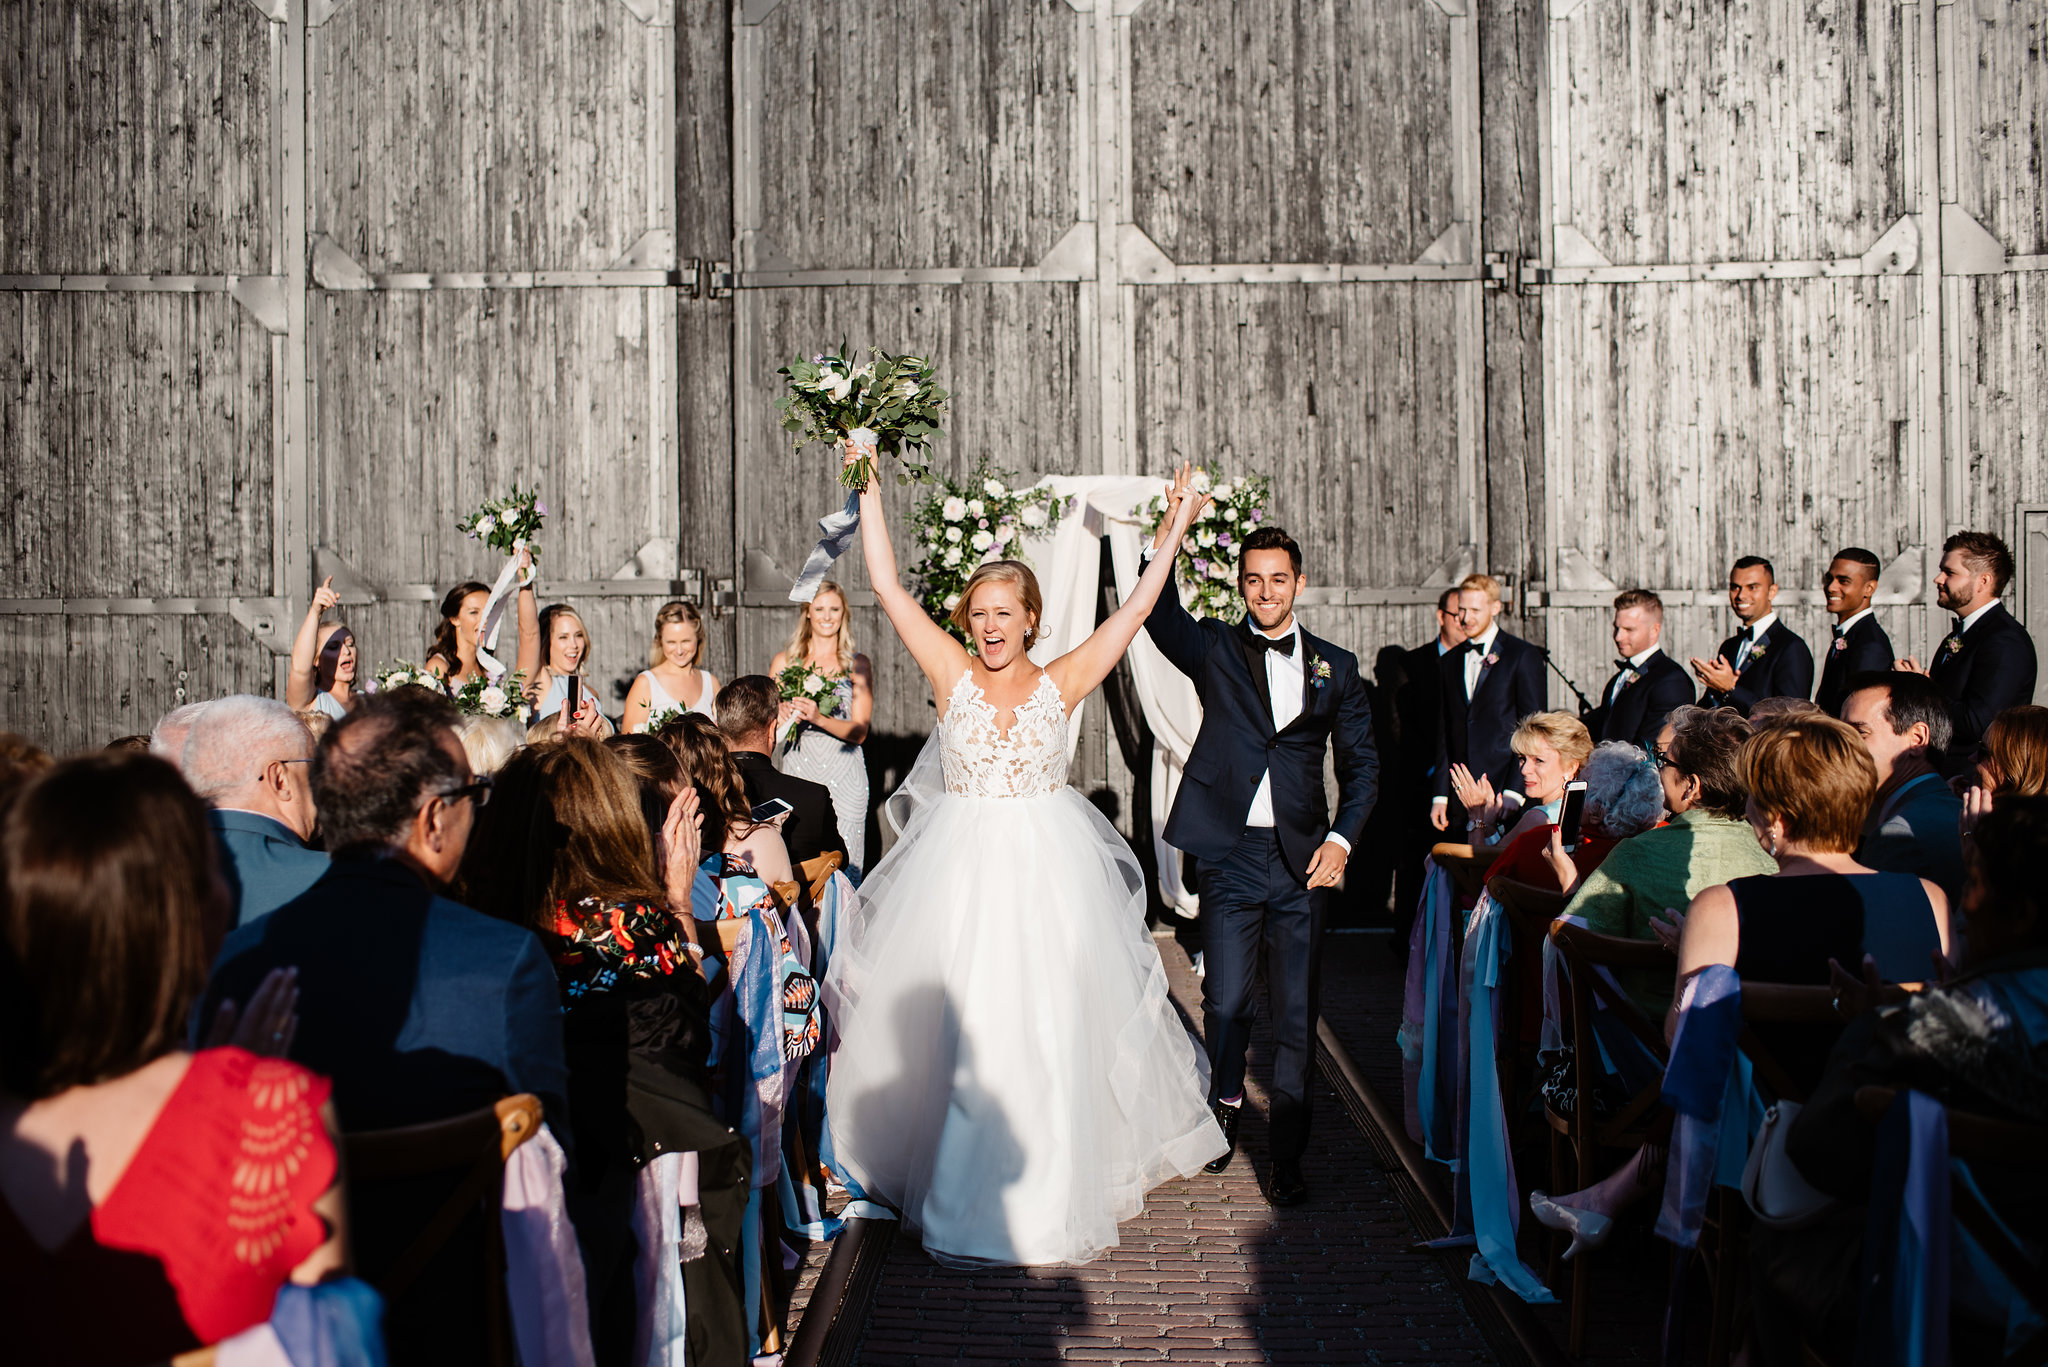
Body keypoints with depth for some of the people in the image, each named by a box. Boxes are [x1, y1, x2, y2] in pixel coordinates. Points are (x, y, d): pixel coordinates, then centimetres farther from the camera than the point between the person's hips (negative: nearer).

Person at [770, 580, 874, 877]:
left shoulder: (857, 664, 7)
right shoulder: (784, 661, 11)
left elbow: (859, 731, 1)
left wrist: (819, 718, -16)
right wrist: (782, 713, -7)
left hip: (843, 776, -1)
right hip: (798, 772, 1)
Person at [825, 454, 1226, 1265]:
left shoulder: (1061, 683, 2)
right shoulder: (951, 674, 1)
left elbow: (1135, 608, 2)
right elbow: (887, 586, -2)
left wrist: (1174, 532, 0)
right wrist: (869, 492, -3)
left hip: (1047, 871, 0)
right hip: (960, 870, 0)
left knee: (1048, 1030, 3)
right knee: (955, 1029, 3)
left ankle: (1050, 1193, 18)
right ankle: (960, 1194, 19)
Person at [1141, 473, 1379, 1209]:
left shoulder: (1334, 666, 10)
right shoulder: (1215, 649, 6)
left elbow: (1361, 762, 12)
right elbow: (1157, 611, -13)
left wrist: (1341, 839, -2)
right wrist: (1173, 523, -25)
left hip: (1303, 859, 1)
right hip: (1230, 855, -1)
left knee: (1296, 1011, 2)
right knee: (1225, 1002, 5)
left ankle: (1287, 1155, 12)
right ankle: (1225, 1108, 32)